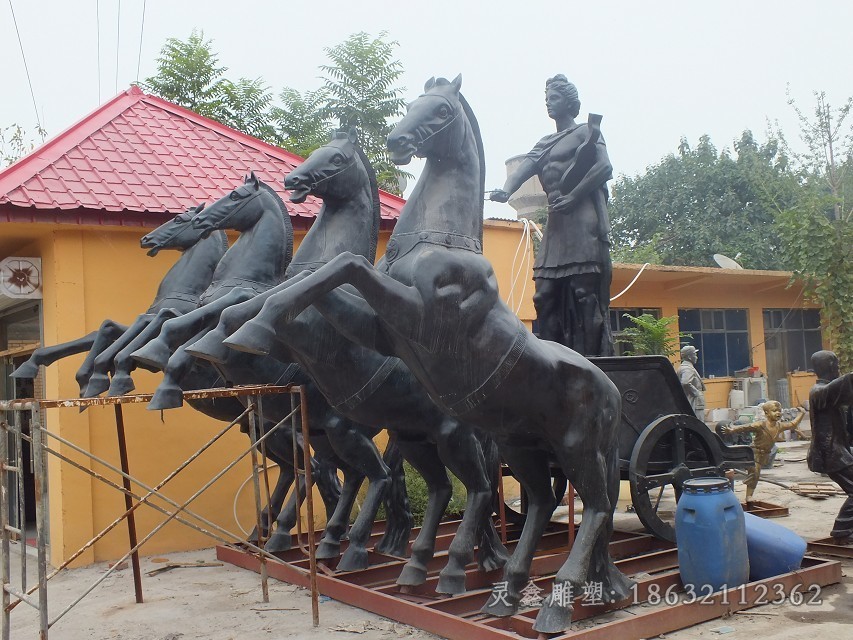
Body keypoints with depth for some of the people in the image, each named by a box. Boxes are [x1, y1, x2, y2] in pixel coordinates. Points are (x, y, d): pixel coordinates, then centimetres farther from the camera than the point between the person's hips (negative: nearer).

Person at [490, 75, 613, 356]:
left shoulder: (585, 132, 6)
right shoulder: (546, 142, 24)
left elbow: (605, 167, -9)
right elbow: (526, 166, 7)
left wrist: (573, 197, -17)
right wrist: (506, 190, -14)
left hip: (581, 219, -7)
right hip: (556, 223, 7)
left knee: (583, 291, -11)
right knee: (546, 294, 0)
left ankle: (590, 360, -11)